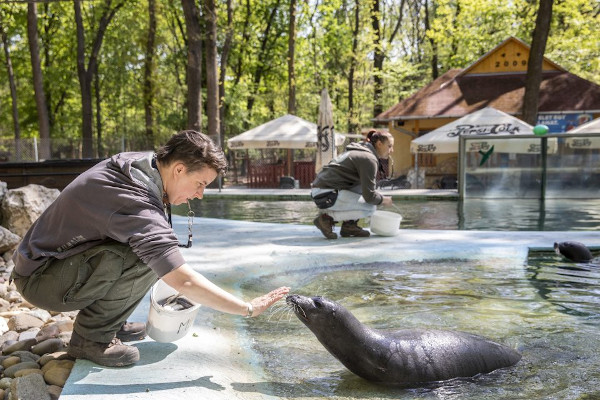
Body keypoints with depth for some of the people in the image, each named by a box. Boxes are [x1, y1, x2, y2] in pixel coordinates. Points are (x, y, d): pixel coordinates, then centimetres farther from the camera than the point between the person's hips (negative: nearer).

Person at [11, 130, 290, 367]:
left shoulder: (137, 164, -4)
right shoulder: (139, 206, -32)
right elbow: (185, 283, -33)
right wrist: (248, 309, -24)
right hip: (40, 280, -9)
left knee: (150, 251, 3)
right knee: (142, 261, -29)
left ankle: (108, 322, 11)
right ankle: (91, 338, -9)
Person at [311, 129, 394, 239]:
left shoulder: (360, 150, 20)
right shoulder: (369, 159, -11)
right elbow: (369, 195, -13)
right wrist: (383, 200, 5)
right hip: (327, 195, -10)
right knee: (370, 207, -9)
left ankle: (349, 225, 11)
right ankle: (327, 217, -6)